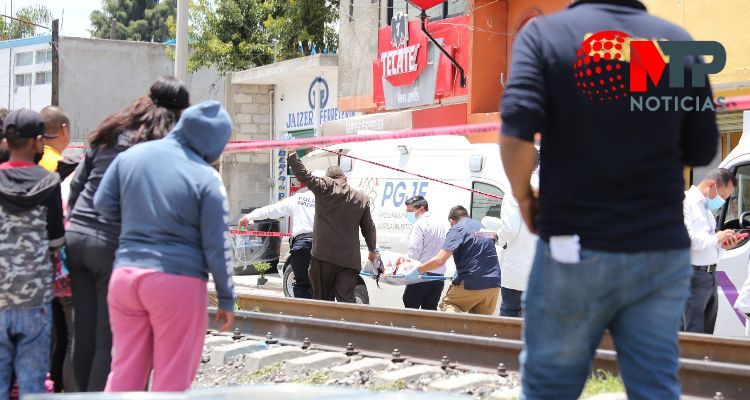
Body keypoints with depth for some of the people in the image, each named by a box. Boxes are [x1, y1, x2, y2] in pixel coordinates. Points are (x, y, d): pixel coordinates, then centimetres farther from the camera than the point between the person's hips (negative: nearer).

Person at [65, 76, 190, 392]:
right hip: (115, 244, -6)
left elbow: (77, 184, 17)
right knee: (109, 337, 1)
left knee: (85, 331, 13)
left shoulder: (109, 132, 14)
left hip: (77, 236, 6)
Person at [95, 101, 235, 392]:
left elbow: (104, 204, 11)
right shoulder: (207, 177, -9)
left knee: (125, 371, 14)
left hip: (125, 274, 5)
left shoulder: (131, 155, 3)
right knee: (173, 378, 5)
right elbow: (216, 246, -7)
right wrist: (226, 300, 2)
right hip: (178, 281, -5)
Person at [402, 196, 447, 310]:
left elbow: (414, 253, -15)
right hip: (439, 275, 7)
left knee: (410, 309, -1)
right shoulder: (440, 224, 16)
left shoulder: (420, 225, -9)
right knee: (430, 310, 7)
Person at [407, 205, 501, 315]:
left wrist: (417, 271, -5)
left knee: (448, 304, 16)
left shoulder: (457, 229, -5)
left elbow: (439, 260, -14)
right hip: (493, 285, 6)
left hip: (470, 285, -6)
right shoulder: (482, 227, 17)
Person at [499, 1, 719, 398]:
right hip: (662, 249, 2)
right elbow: (701, 151, 6)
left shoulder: (543, 33, -4)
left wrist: (523, 195, 1)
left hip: (575, 247, -2)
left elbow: (516, 135, -16)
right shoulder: (678, 41, 4)